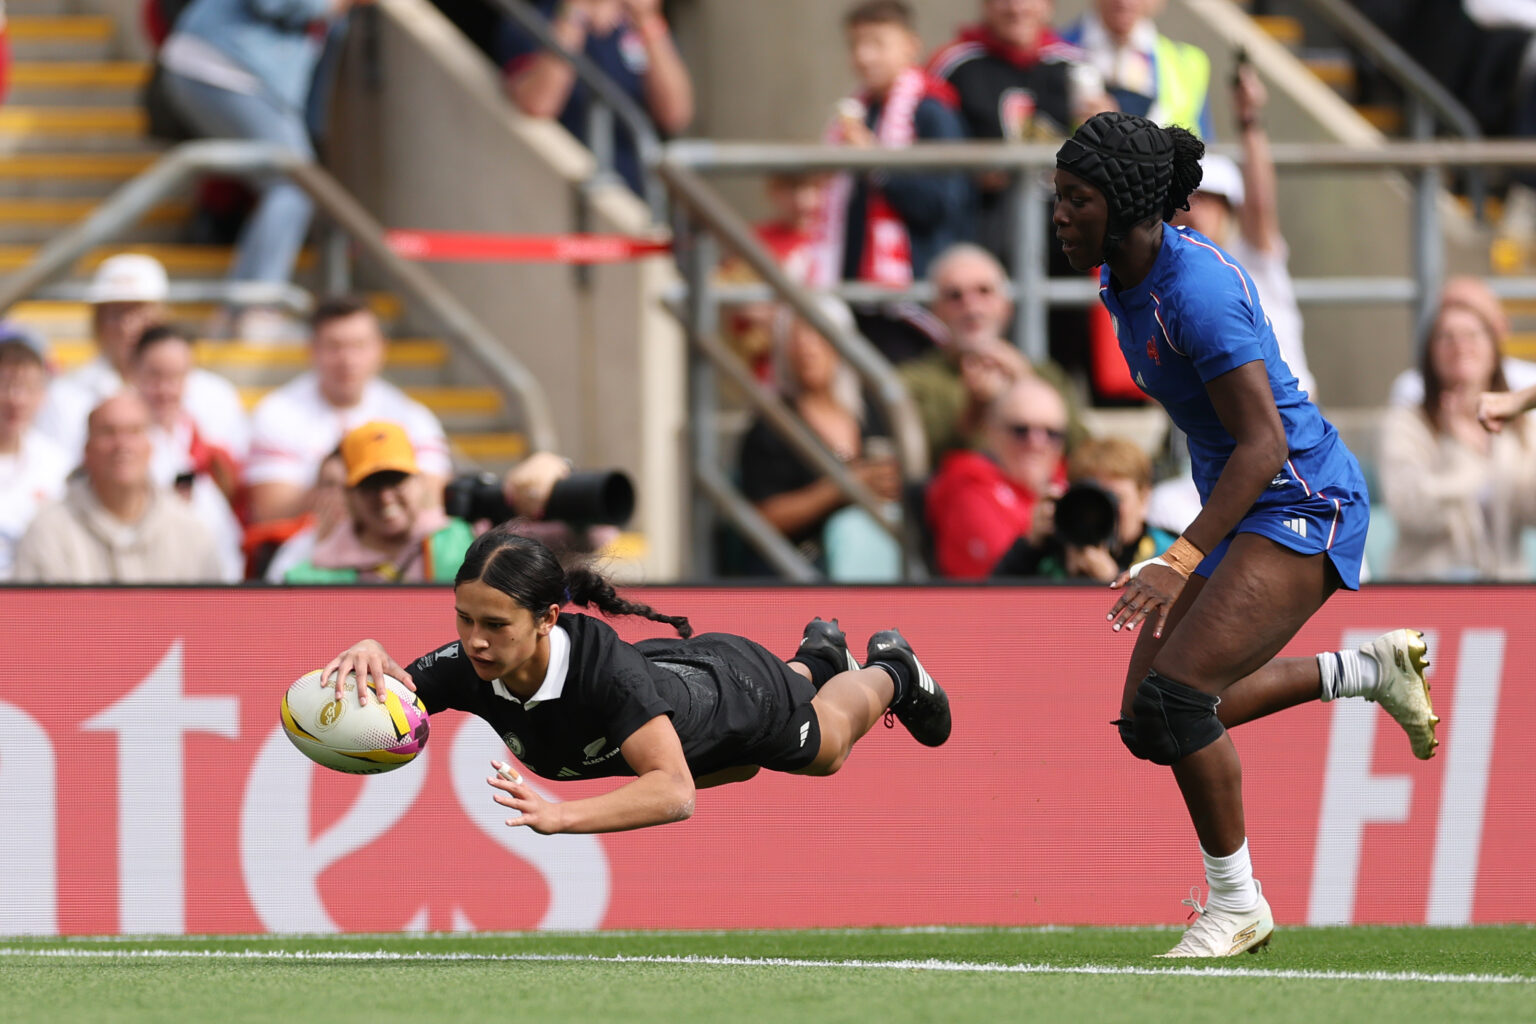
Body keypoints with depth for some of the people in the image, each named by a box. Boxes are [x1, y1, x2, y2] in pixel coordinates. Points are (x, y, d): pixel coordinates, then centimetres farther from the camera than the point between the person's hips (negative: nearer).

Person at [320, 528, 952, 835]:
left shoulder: (604, 666, -51)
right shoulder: (471, 667, -37)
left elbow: (675, 791, -57)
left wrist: (561, 815, -70)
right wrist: (368, 660, -58)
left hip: (738, 687, -5)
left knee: (826, 749, 32)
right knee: (732, 769, 42)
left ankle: (891, 672, 63)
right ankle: (817, 657, 69)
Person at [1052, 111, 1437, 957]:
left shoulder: (1195, 291, -24)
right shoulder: (1121, 277, 4)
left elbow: (1264, 444, -27)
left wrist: (1183, 560, -33)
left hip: (1302, 503, -10)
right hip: (1238, 506, 10)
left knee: (1176, 694, -19)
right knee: (1149, 723, 5)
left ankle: (1236, 904, -1)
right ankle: (1372, 670, 21)